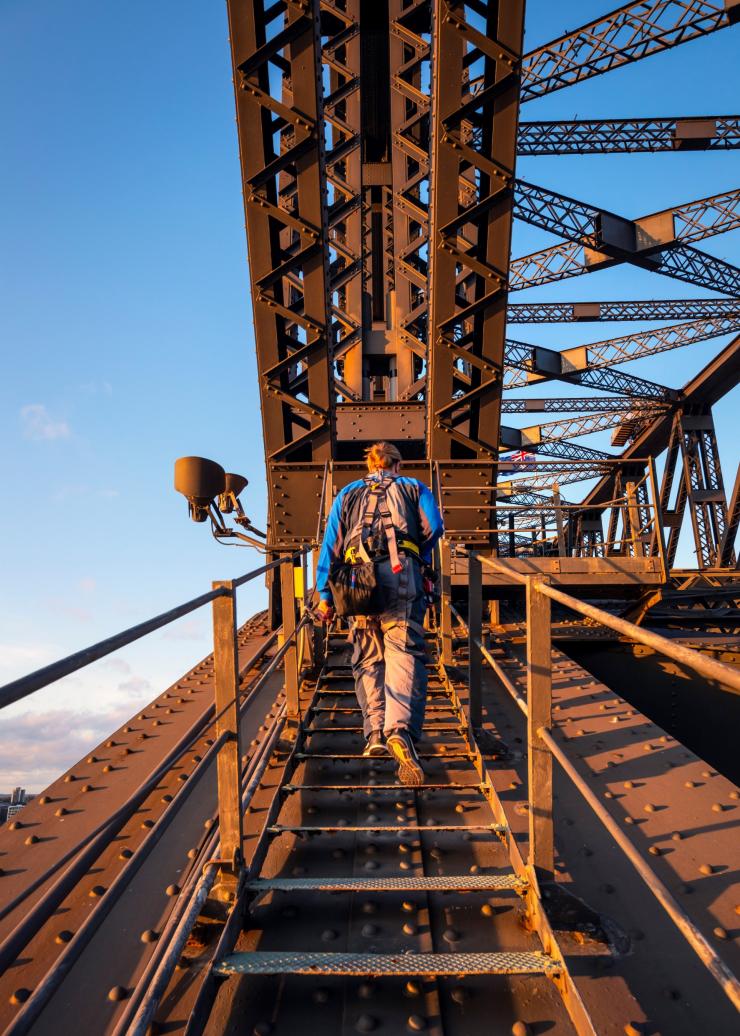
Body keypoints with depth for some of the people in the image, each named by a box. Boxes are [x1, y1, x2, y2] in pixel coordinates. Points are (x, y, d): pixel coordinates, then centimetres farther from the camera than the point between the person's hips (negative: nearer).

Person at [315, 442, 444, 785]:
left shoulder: (348, 494, 28)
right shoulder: (413, 487, 23)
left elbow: (330, 545, 18)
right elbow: (434, 526, 5)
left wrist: (324, 595, 16)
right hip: (401, 574, -2)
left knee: (367, 659, 9)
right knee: (405, 655, -11)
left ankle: (375, 734, 0)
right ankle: (401, 731, -30)